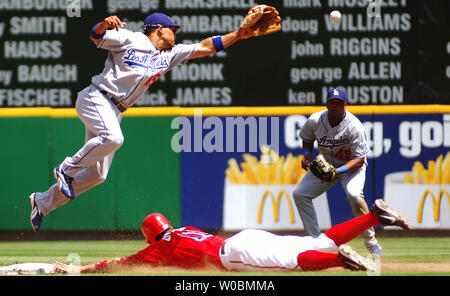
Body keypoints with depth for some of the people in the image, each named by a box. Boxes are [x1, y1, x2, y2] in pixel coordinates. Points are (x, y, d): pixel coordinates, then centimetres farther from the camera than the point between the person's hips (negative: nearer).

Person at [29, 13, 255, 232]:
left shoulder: (169, 56, 16)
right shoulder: (131, 39, -2)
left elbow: (205, 47, 15)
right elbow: (95, 36, -6)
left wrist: (239, 34, 9)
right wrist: (105, 25, -29)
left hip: (114, 112, 8)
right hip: (96, 98, -8)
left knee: (98, 175, 3)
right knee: (113, 138, -36)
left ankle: (43, 201, 14)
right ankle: (67, 168, -16)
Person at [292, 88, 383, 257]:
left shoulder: (354, 126, -27)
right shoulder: (315, 121, -14)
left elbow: (359, 159, -26)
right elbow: (307, 138, 10)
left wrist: (338, 171, -40)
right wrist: (307, 154, -10)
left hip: (352, 165, -5)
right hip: (325, 164, 6)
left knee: (354, 194, -34)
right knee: (299, 194, -6)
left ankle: (370, 241, -21)